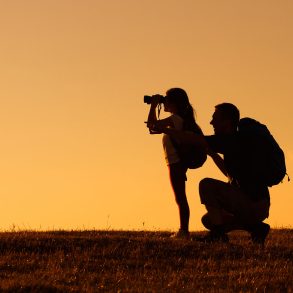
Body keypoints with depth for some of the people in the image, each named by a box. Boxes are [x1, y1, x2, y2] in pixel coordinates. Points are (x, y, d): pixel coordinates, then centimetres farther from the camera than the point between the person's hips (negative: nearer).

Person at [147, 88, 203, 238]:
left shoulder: (175, 119, -14)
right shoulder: (183, 119, 15)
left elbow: (151, 125, -17)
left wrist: (153, 106, -9)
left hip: (176, 162, -10)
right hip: (178, 162, 10)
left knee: (180, 197, -8)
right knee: (180, 197, 11)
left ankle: (184, 230, -8)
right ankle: (183, 230, 14)